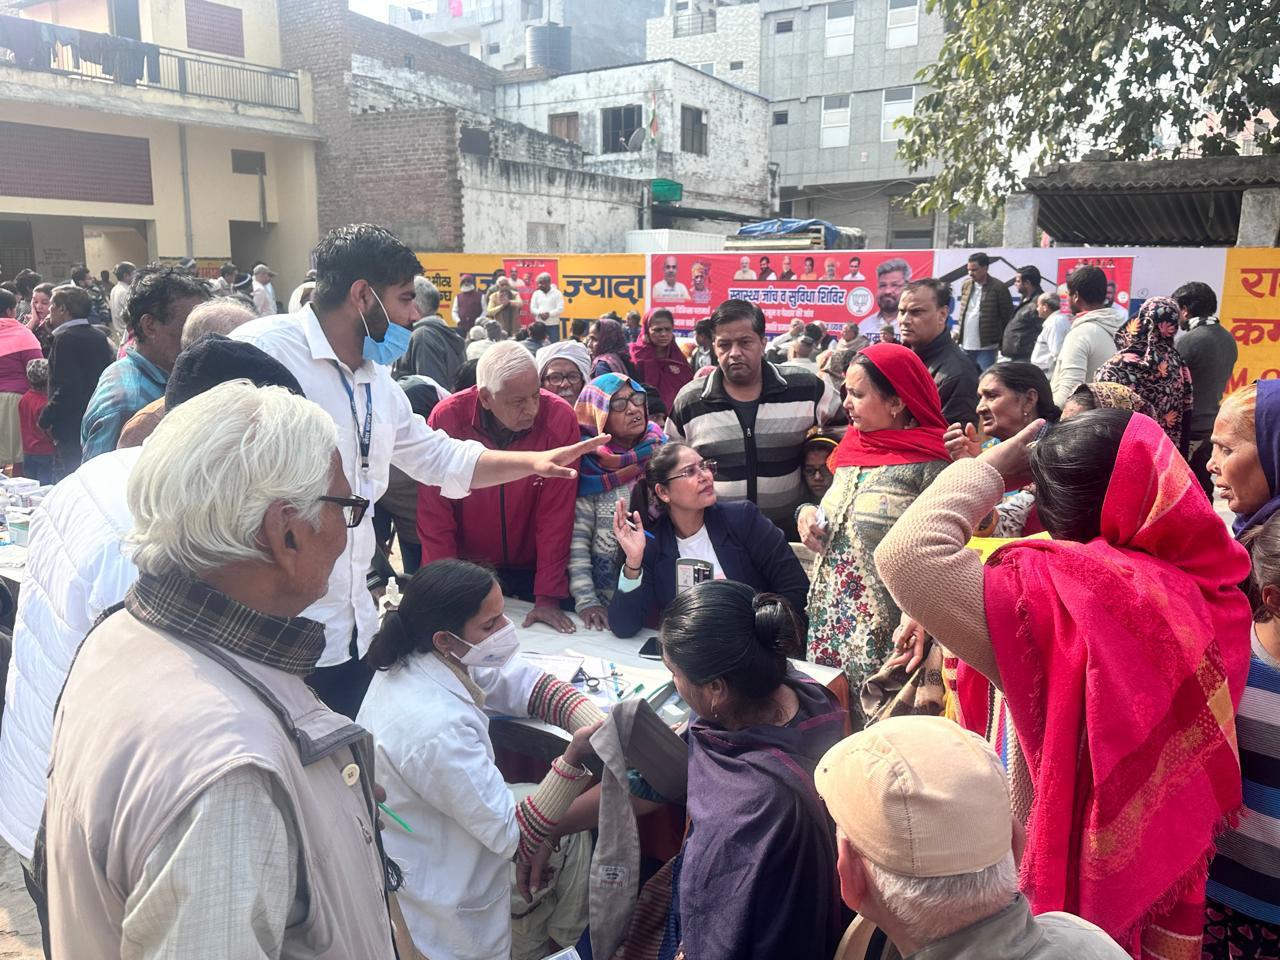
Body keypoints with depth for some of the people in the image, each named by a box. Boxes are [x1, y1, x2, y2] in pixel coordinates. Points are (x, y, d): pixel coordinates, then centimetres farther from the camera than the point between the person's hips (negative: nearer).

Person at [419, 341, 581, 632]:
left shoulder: (560, 419, -21)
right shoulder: (447, 418, -20)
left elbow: (556, 513, -18)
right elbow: (434, 514, -14)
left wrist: (548, 596, -17)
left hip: (532, 568, 0)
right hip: (467, 570, 1)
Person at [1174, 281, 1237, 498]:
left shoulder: (1188, 341, -17)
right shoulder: (1229, 339, 7)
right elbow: (1219, 381, 13)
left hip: (1188, 430, -7)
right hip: (1213, 426, 7)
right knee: (1203, 489, 14)